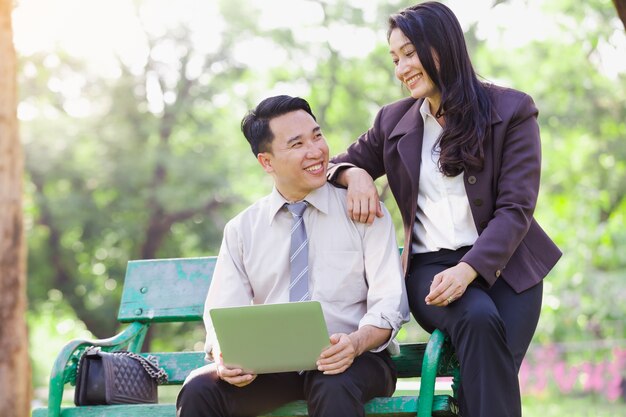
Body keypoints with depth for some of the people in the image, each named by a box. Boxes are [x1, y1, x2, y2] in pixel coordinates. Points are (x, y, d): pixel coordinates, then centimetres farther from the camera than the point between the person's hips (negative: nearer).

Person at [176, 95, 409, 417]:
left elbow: (389, 303, -2)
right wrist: (223, 356, -19)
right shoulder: (241, 230, 12)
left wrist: (356, 343, -23)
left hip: (351, 359, -2)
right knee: (199, 390, -26)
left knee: (334, 388, -37)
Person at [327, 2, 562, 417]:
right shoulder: (394, 120, 11)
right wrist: (356, 176, -4)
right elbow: (341, 163, 22)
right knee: (479, 319, -34)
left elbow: (515, 208, -6)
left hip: (502, 263, -1)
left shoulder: (510, 110, 1)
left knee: (485, 382, -28)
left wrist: (468, 270, -22)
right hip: (430, 264, 1)